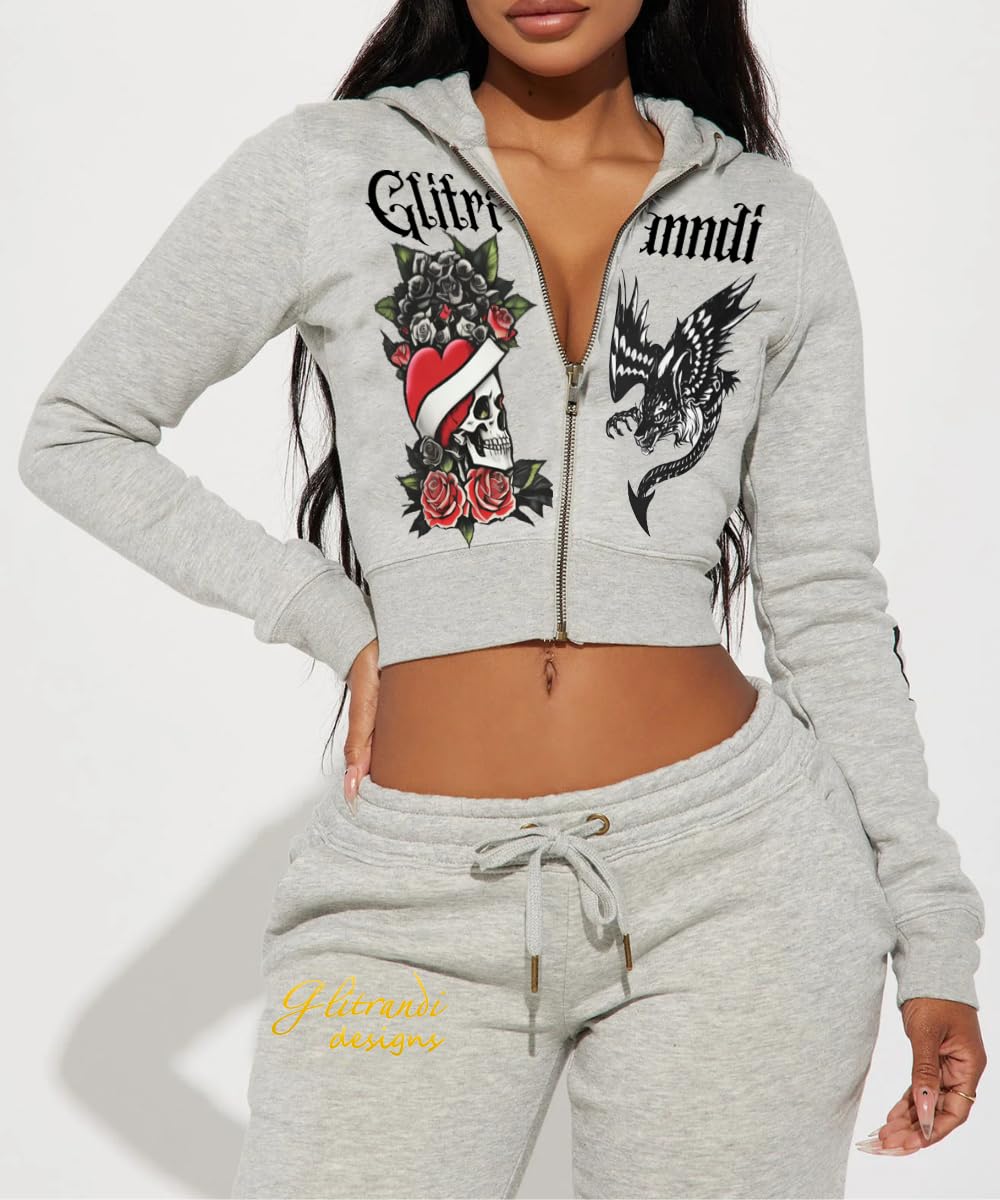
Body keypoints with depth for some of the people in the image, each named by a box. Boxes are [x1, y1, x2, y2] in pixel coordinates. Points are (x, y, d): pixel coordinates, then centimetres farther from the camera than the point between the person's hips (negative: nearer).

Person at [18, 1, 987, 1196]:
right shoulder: (320, 171, 3)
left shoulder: (773, 222, 8)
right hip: (423, 900, -1)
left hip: (730, 866, 1)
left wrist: (933, 927, 6)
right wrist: (337, 622, 1)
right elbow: (74, 436, 9)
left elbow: (826, 600, 9)